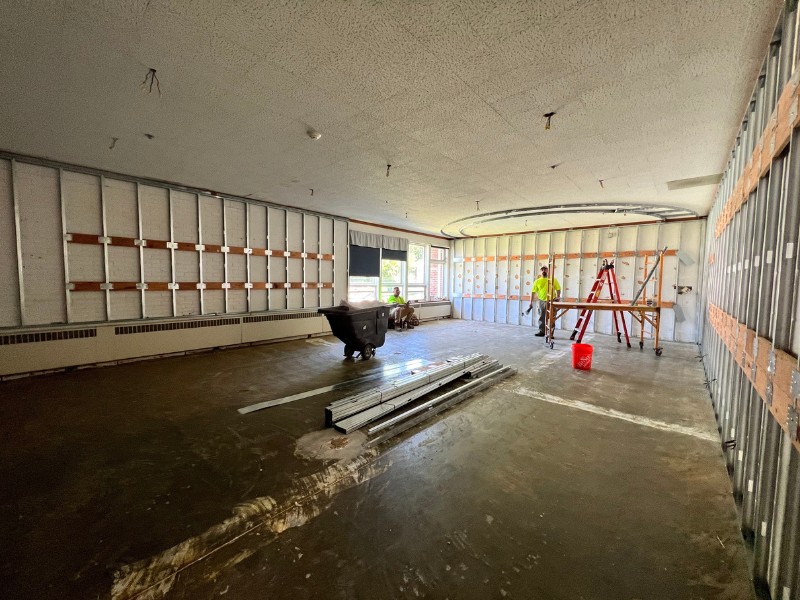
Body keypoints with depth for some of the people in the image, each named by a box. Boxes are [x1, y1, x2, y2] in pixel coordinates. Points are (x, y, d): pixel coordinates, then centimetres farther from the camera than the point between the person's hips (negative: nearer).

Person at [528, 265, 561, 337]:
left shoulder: (553, 279, 3)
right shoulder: (537, 281, 4)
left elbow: (558, 289, 3)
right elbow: (533, 291, 3)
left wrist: (558, 297, -14)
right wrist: (531, 302, -3)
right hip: (541, 301, 1)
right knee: (541, 317, 8)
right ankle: (541, 331, 19)